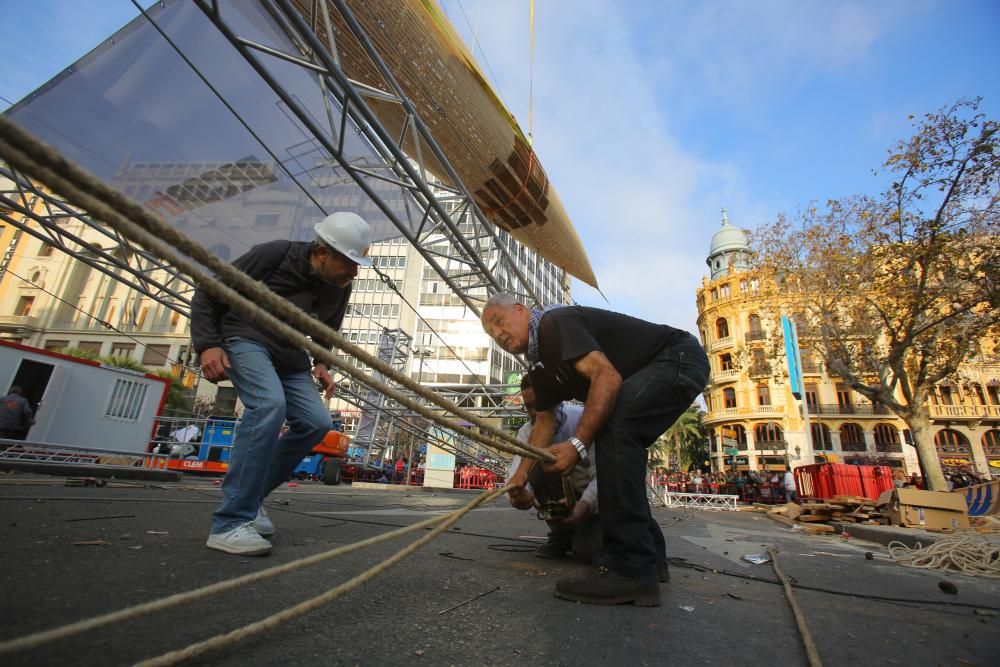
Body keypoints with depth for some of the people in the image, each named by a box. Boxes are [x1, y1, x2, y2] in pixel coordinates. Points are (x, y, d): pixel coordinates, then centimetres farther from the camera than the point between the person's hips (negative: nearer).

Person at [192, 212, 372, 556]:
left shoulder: (340, 288, 0)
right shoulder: (273, 255, -16)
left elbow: (326, 333, 17)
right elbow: (207, 294, -7)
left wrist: (321, 363, -1)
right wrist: (207, 345, -18)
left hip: (289, 356, 6)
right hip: (245, 339, -6)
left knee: (317, 422, -11)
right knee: (269, 403, -32)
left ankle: (251, 494, 7)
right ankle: (229, 524, -26)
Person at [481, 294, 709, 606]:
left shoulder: (556, 323, -21)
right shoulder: (539, 364, 9)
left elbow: (607, 376, -34)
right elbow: (545, 419, 14)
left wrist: (577, 444, -37)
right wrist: (521, 474, 8)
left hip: (679, 356, -10)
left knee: (612, 427, -29)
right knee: (620, 453, 12)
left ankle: (631, 571, -23)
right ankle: (650, 556, 24)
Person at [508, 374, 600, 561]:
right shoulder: (527, 431, -9)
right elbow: (519, 468, -26)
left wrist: (583, 506, -48)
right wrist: (518, 492, -50)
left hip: (595, 495, -4)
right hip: (565, 491, 4)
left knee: (589, 550, -28)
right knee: (536, 465, -24)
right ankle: (561, 533, -4)